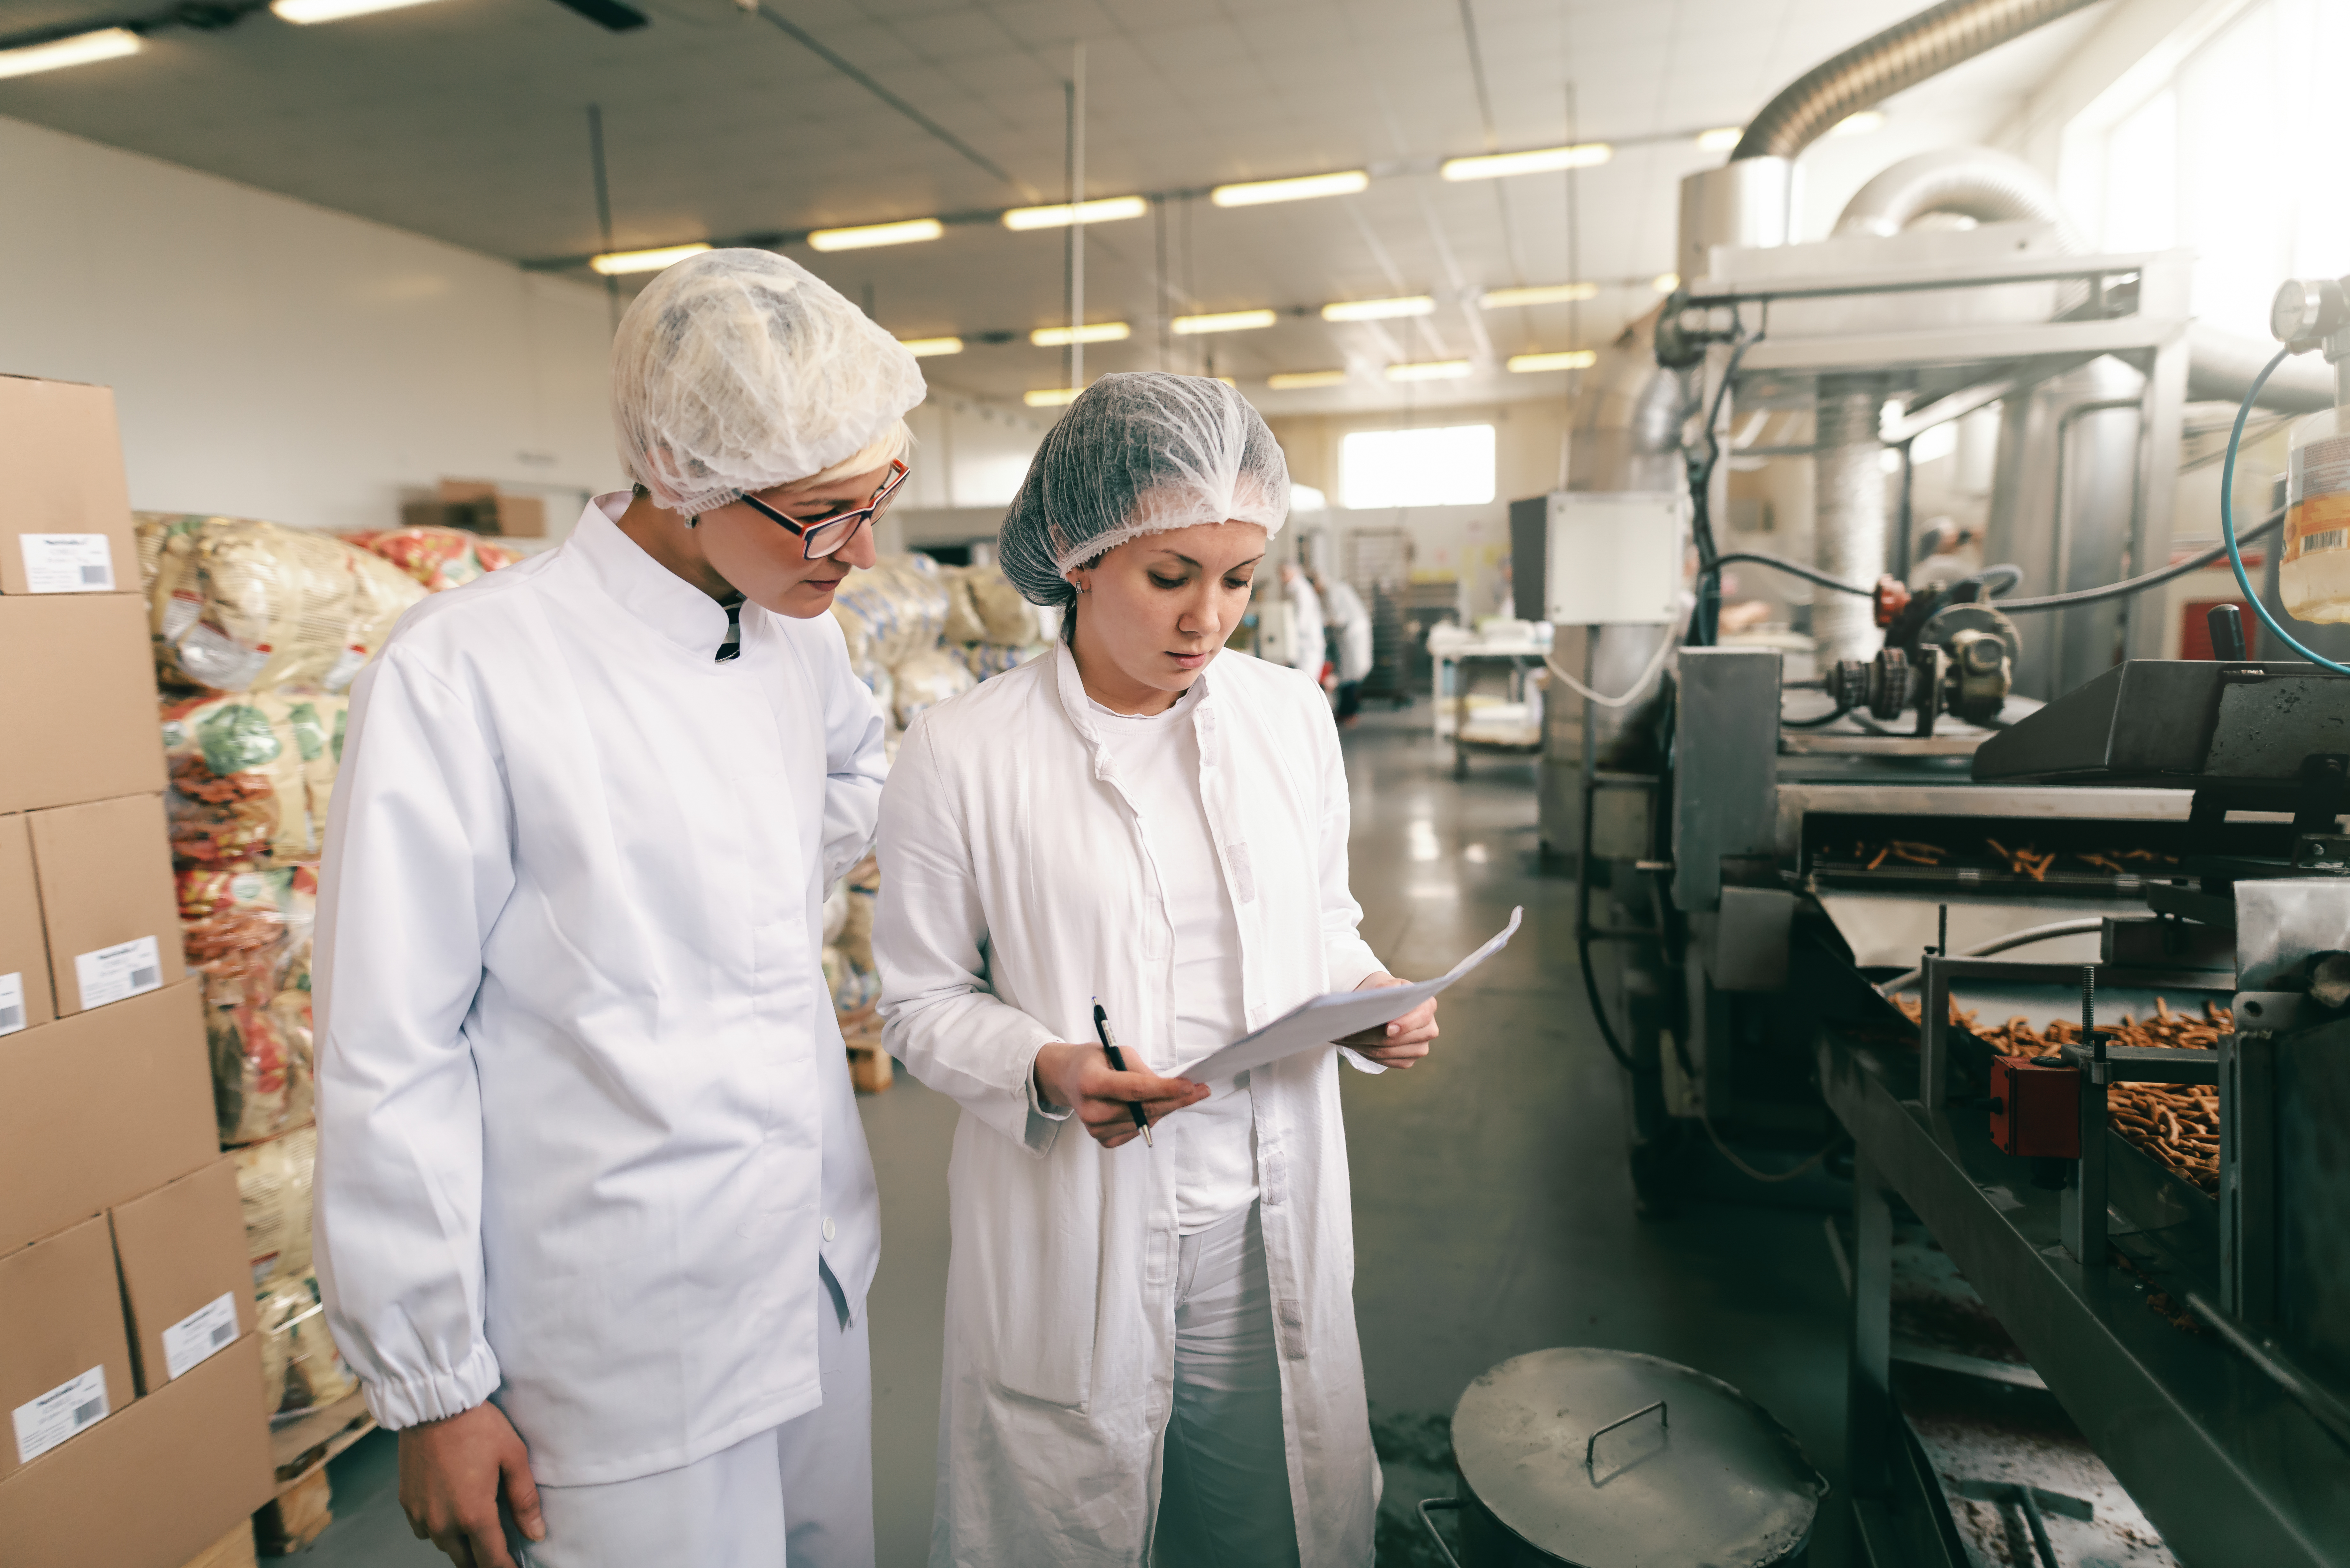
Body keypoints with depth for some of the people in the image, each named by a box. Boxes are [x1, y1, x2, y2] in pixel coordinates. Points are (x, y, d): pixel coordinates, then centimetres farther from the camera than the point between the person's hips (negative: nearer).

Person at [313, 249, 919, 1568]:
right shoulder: (465, 672, -19)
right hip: (630, 1338, -6)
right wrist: (432, 1390, -7)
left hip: (825, 1271, 6)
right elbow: (390, 1061, -14)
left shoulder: (804, 637, -1)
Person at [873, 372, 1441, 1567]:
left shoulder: (1293, 717, 0)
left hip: (1273, 1224, 4)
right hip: (1073, 1238, -3)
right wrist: (1045, 1069, -22)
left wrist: (1368, 997, -9)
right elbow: (921, 1005, -5)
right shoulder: (961, 757, -13)